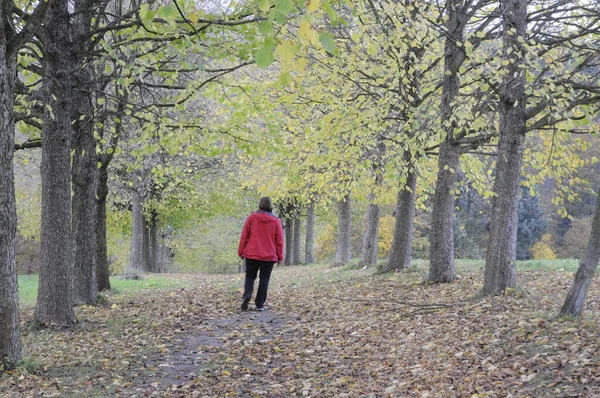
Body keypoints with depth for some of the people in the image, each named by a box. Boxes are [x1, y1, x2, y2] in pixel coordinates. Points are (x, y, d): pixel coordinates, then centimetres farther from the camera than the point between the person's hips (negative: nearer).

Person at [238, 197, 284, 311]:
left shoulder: (252, 218, -1)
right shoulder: (276, 221, 0)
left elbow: (244, 236, 1)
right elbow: (279, 241, 2)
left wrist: (241, 252, 8)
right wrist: (280, 257, 10)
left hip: (251, 254, 0)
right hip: (269, 256, 0)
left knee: (250, 276, 11)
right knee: (264, 279, 8)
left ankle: (247, 294, -15)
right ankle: (260, 304, 4)